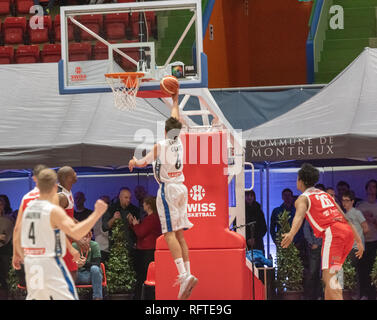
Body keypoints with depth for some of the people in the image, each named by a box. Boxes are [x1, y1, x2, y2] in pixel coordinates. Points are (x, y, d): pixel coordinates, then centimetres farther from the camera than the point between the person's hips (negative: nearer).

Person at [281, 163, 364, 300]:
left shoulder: (303, 198, 7)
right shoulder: (325, 195, 30)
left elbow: (299, 215, -16)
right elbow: (345, 218, 29)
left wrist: (291, 234, -34)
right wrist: (359, 240, 32)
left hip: (332, 233, -7)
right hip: (348, 232, 7)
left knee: (329, 278, -14)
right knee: (331, 276, 19)